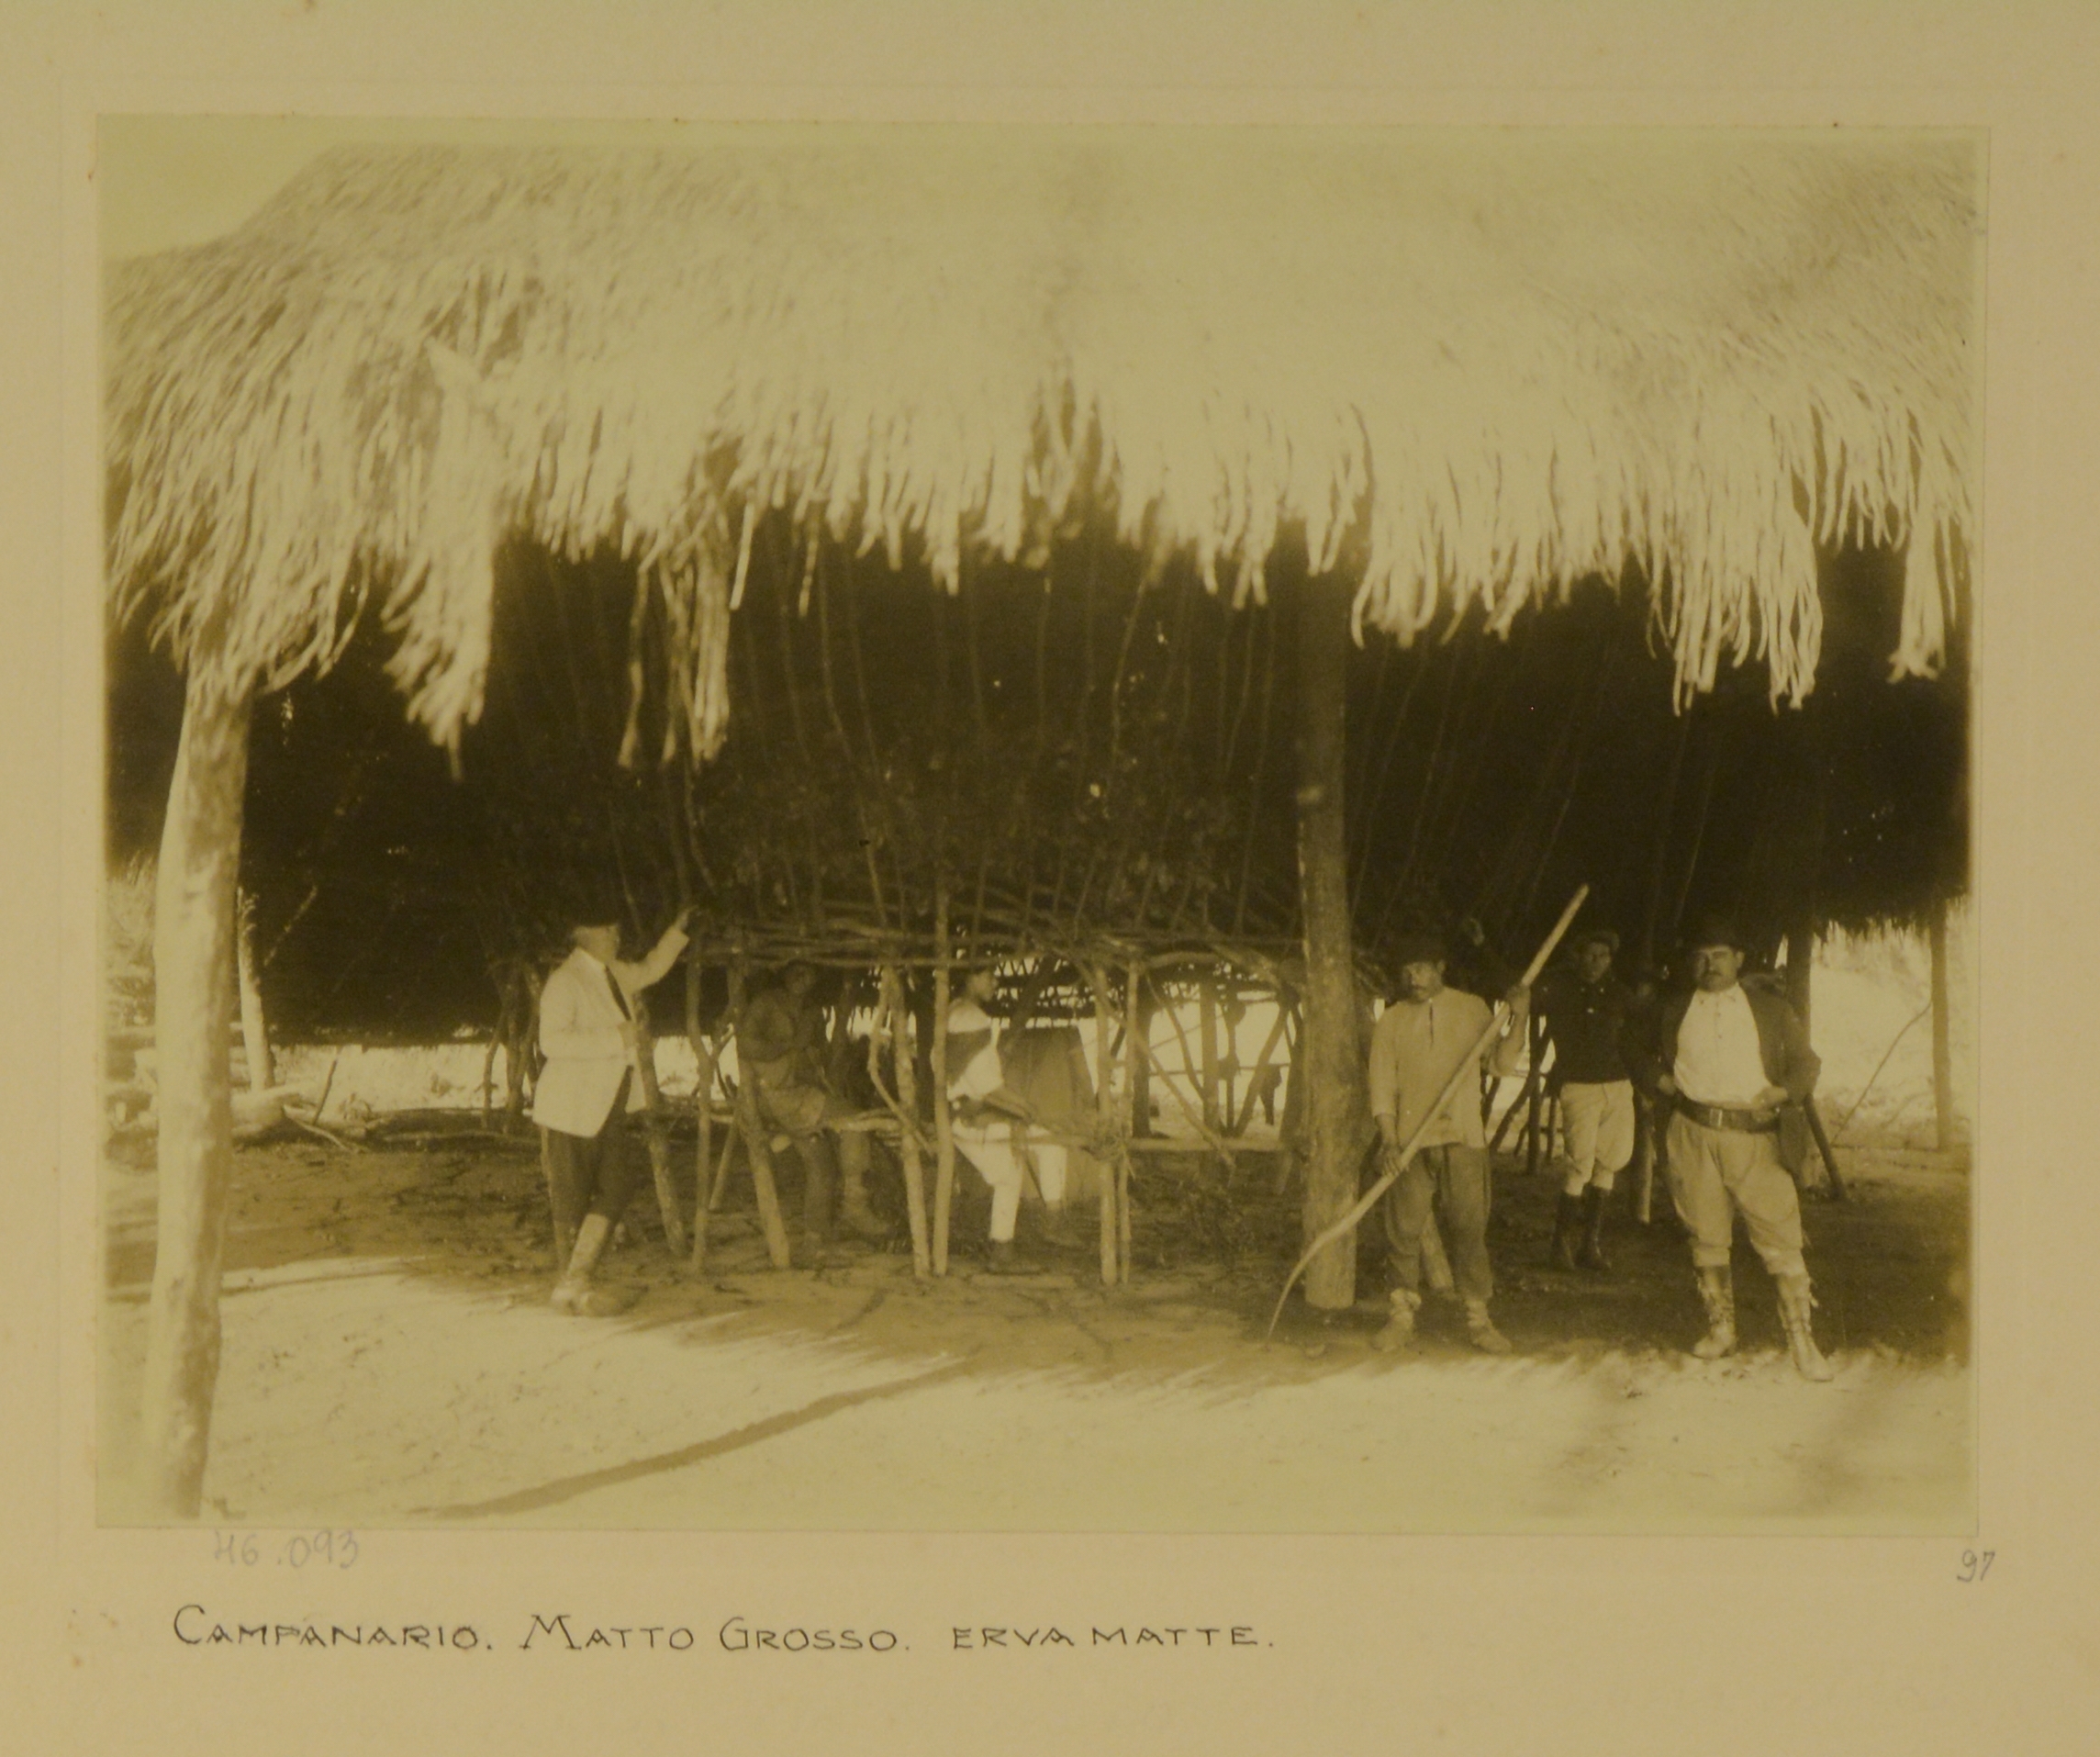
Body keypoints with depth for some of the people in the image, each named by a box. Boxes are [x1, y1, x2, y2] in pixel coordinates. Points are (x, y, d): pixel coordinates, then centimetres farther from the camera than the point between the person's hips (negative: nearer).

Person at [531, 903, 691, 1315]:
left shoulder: (614, 974, 14)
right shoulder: (565, 981, -13)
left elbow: (651, 970, 35)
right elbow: (552, 1041, -24)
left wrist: (679, 929, 26)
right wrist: (616, 1038, -24)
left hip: (608, 1108, 8)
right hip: (571, 1109, -8)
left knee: (617, 1188, 1)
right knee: (572, 1202, -1)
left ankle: (575, 1282, 9)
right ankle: (572, 1287, 7)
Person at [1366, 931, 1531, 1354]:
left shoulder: (1473, 1010, 9)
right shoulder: (1390, 1022, 8)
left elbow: (1502, 1063, 6)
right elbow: (1382, 1084, 4)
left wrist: (1518, 1019, -7)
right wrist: (1388, 1137, -8)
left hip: (1463, 1138, 0)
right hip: (1409, 1141, 0)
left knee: (1469, 1228, -2)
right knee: (1404, 1229, 0)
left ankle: (1478, 1319, 5)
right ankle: (1402, 1316, 10)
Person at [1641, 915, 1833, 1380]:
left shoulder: (1771, 1010, 9)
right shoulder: (1675, 1012, 14)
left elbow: (1806, 1063, 12)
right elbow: (1654, 1061, 26)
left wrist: (1781, 1093, -5)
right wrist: (1662, 1080, 4)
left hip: (1753, 1136, -2)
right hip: (1693, 1136, 2)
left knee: (1780, 1237, -8)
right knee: (1706, 1237, 7)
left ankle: (1803, 1341, -4)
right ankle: (1720, 1328, 22)